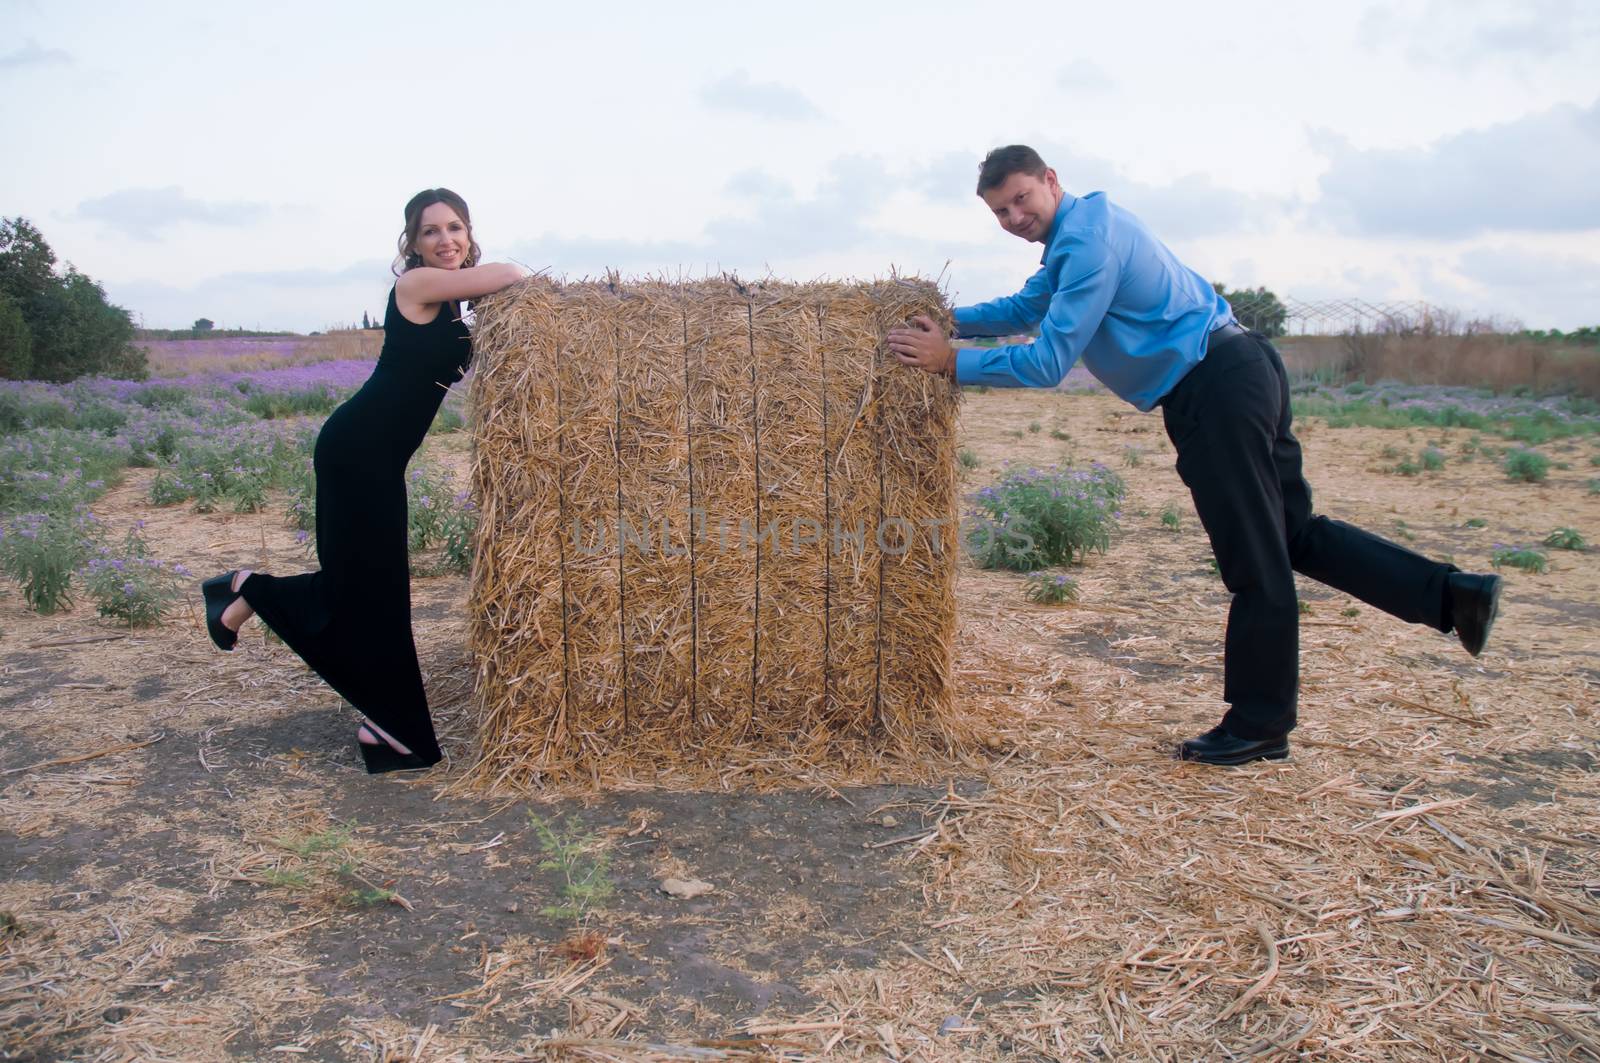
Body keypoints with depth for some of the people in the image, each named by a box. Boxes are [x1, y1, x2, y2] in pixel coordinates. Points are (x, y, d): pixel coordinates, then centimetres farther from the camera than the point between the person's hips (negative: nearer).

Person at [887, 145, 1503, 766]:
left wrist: (953, 363, -14)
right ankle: (1451, 593, 15)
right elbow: (1027, 308, 25)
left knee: (1255, 562, -2)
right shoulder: (1076, 232, 15)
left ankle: (1259, 726, 9)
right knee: (1291, 535, 16)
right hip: (1238, 373, 11)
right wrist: (947, 320, 15)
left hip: (1218, 387, -11)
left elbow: (1048, 362, -20)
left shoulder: (1087, 241, -17)